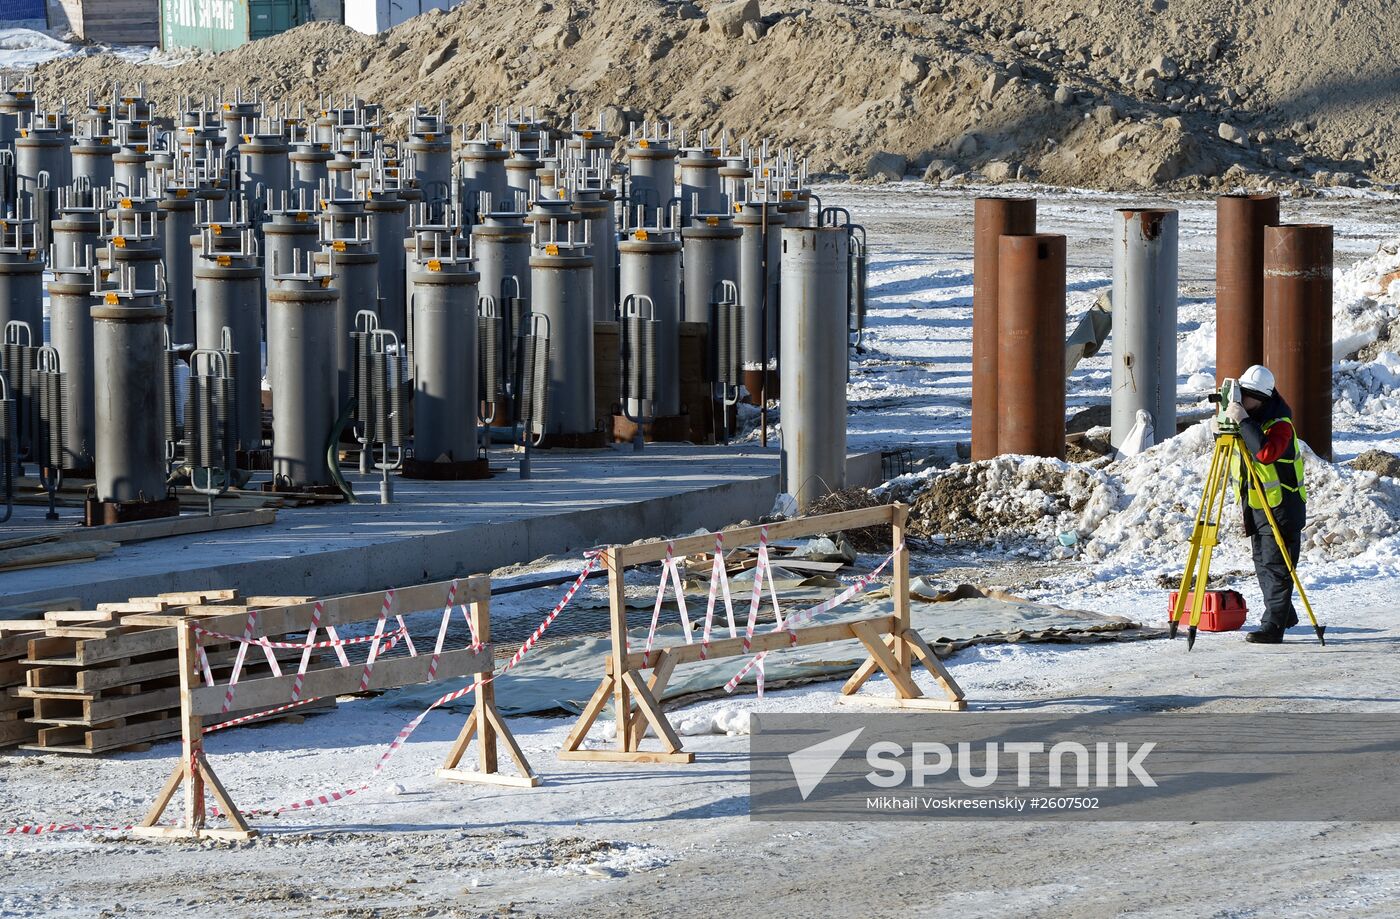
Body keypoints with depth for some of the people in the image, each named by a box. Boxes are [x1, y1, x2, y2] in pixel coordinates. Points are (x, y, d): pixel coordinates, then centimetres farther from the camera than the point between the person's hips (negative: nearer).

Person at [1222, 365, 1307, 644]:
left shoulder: (1280, 424, -17)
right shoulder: (1243, 416, 7)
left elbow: (1266, 452, -38)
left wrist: (1244, 422, -35)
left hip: (1281, 506, -9)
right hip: (1256, 504, 9)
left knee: (1276, 565, -9)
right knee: (1263, 564, 15)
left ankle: (1273, 626, -10)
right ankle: (1284, 615, 28)